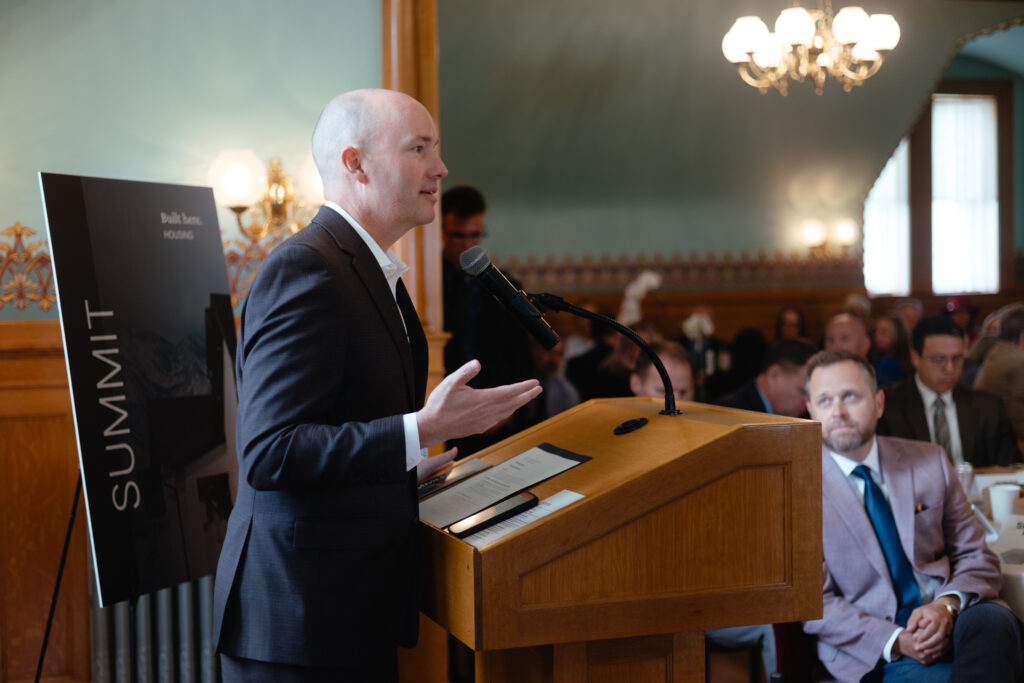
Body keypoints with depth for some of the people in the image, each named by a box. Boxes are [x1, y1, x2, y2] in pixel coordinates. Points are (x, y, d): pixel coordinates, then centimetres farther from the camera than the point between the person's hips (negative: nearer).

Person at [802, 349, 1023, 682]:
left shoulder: (929, 462, 11)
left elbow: (977, 558, 11)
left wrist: (947, 604, -12)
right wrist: (895, 641, -17)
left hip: (950, 619, 5)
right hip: (875, 652, -5)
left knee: (992, 618, -31)